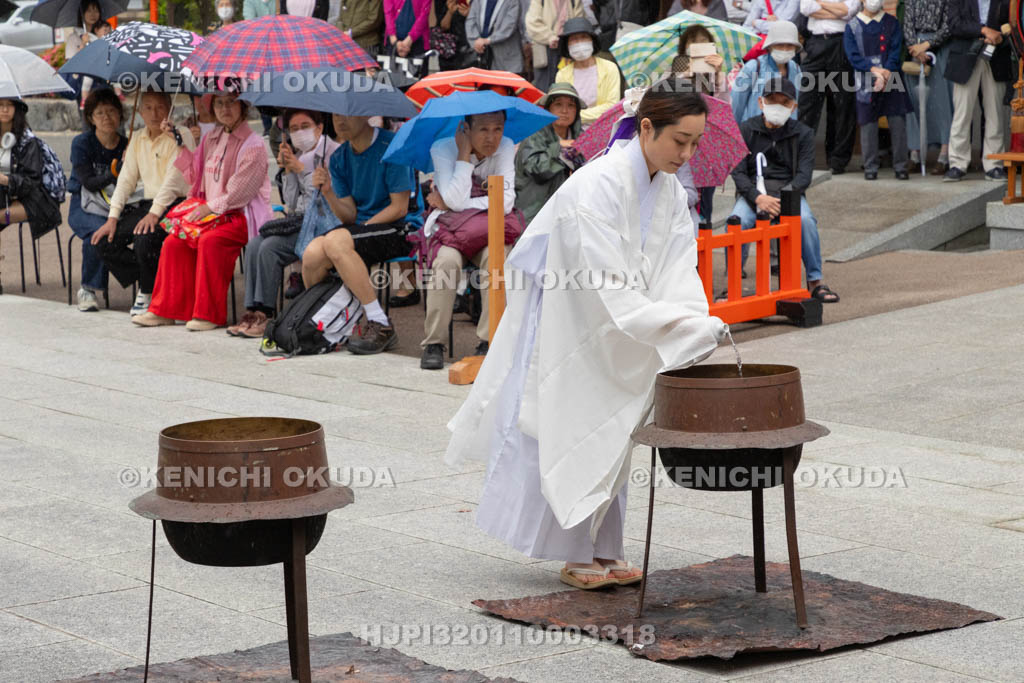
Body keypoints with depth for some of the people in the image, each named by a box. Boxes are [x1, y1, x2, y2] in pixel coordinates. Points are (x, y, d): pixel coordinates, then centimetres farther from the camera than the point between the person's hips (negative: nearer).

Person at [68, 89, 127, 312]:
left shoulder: (127, 146, 7)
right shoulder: (81, 143, -1)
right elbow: (88, 182, -11)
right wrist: (116, 174, -24)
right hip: (85, 207, -2)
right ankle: (89, 290, -16)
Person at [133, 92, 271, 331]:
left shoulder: (253, 144, -8)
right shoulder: (211, 139, 15)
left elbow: (240, 190, -15)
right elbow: (195, 175, 18)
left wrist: (210, 207, -18)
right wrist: (181, 145, 9)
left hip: (242, 216, -7)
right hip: (209, 211, 7)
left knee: (210, 240, -31)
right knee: (174, 241, -11)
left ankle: (209, 313, -25)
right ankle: (165, 309, -4)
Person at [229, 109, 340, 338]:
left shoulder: (333, 153, -4)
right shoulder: (298, 156, 18)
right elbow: (291, 205, 14)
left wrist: (301, 169, -11)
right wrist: (287, 171, 2)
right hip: (298, 221, 8)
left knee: (270, 247, -25)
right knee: (254, 245, -15)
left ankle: (265, 314, -20)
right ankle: (253, 310, -18)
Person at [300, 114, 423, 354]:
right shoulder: (339, 158, 11)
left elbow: (399, 207, -11)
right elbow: (350, 216, 7)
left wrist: (364, 227, -14)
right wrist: (328, 193, -10)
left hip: (403, 229, -6)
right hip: (362, 226, 6)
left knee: (336, 241, -32)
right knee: (313, 252, -24)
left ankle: (380, 325, -26)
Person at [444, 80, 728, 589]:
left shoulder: (669, 190, -2)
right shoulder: (599, 185, -28)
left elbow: (678, 273, -8)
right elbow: (610, 287, -32)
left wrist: (696, 329, -25)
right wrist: (676, 328, -34)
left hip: (609, 336, 8)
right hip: (562, 323, -8)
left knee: (608, 438, 12)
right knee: (565, 431, -2)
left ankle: (602, 551, 20)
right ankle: (575, 555, 6)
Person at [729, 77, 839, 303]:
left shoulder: (802, 133, 6)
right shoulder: (745, 130, 4)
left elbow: (804, 174, -2)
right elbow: (738, 172, -2)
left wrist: (782, 197, -22)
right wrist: (758, 198, -21)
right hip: (752, 192, 0)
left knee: (806, 220, -32)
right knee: (737, 221, -33)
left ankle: (815, 282, -19)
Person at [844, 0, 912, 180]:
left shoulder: (892, 23, 8)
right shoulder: (853, 26, 5)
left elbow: (896, 52, 0)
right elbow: (853, 56, -2)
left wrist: (886, 72, -15)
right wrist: (874, 69, -16)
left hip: (892, 79, 1)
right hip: (866, 83, -1)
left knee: (898, 122, -3)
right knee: (868, 124, -1)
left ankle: (900, 166, 5)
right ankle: (870, 168, 8)